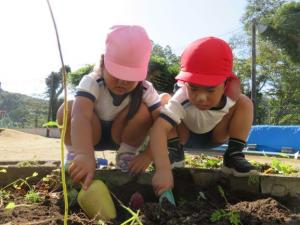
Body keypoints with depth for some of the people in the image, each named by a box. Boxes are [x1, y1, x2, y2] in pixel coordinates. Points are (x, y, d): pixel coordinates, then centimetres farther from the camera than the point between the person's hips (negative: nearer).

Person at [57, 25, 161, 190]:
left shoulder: (145, 90, -23)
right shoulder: (92, 82, -31)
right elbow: (81, 116, -49)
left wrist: (148, 155, -40)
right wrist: (85, 156, -65)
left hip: (121, 135, 2)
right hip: (92, 134, -1)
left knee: (143, 111, -28)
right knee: (69, 109, -32)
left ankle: (126, 156, -7)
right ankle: (74, 155, -8)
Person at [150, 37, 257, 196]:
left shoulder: (230, 97, -32)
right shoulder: (182, 101, -43)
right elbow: (158, 128, -56)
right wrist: (163, 169, -67)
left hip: (215, 136, 2)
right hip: (185, 135, -2)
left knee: (245, 103, -21)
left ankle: (234, 155, -13)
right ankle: (174, 152, -11)